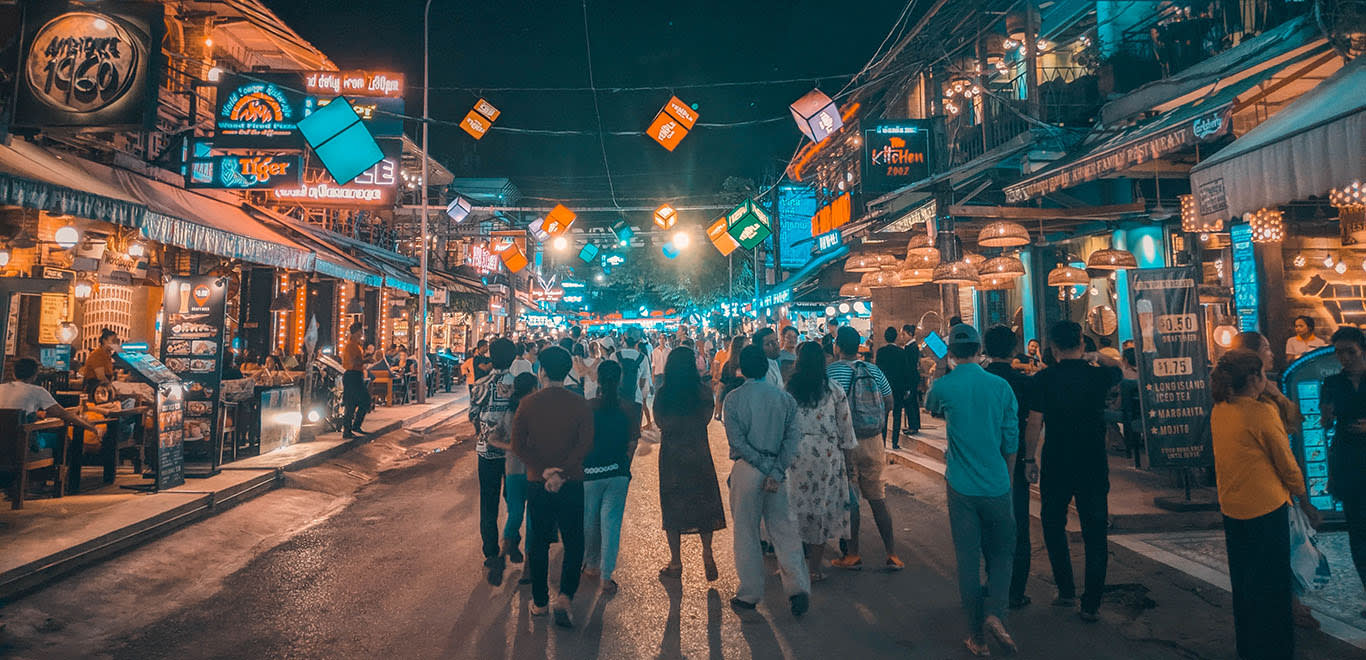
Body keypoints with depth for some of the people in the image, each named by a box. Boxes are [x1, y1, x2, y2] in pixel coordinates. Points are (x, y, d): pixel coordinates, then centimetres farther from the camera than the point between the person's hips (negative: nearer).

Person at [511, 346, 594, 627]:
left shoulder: (528, 404, -3)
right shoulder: (580, 404, -6)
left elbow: (517, 444, -9)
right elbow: (585, 444, -15)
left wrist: (543, 469, -12)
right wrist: (562, 472, -16)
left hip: (537, 483, 1)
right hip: (571, 484, -1)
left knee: (538, 543, 15)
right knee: (573, 543, 10)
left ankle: (539, 601, 25)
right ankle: (564, 597, -6)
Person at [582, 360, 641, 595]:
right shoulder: (630, 408, -6)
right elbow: (633, 443, -1)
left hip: (590, 472, -1)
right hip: (618, 473, 1)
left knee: (589, 521, 18)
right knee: (611, 522, 7)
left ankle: (591, 565, 35)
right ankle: (606, 576, 10)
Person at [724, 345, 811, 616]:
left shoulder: (734, 398, -6)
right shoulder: (785, 398, 2)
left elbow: (737, 440, -13)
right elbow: (793, 438, -6)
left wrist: (766, 468, -10)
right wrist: (776, 472, -11)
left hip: (747, 469, -2)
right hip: (778, 470, 3)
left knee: (746, 533, 9)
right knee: (783, 529, 11)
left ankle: (749, 594, 16)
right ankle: (799, 588, 1)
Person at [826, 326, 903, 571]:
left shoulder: (830, 371, -10)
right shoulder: (874, 370, 3)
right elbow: (890, 403, 6)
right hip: (874, 441, 4)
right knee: (877, 497, 11)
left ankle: (852, 555, 12)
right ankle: (892, 554, 12)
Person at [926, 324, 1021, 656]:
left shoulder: (944, 386, -8)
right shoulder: (1001, 386, -3)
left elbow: (929, 406, 18)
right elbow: (1012, 441, 3)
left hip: (962, 487, -1)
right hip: (997, 486, 1)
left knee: (968, 559, 7)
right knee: (1001, 553, 16)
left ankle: (977, 636, 14)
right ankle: (995, 613, -4)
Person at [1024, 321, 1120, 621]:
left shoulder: (1044, 379, -9)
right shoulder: (1099, 375, -4)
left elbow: (1034, 424, -10)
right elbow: (1119, 370, 22)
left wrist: (1029, 459, 0)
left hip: (1056, 466, -1)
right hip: (1094, 466, 2)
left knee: (1053, 525, 18)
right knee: (1095, 534, 9)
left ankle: (1066, 590, 19)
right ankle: (1091, 604, 12)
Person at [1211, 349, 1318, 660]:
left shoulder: (1218, 411, 2)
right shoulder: (1263, 412, -18)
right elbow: (1287, 464, -8)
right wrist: (1306, 503, 4)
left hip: (1231, 508, 6)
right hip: (1266, 507, -6)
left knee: (1243, 581, 18)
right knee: (1272, 582, 9)